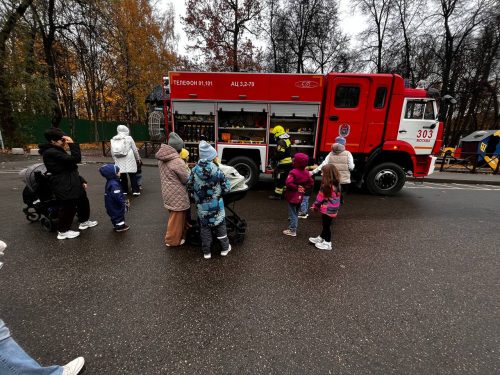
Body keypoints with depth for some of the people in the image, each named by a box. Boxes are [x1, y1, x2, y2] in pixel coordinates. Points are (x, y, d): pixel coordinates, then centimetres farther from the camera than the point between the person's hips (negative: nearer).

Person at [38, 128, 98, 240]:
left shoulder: (57, 150, 16)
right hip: (63, 186, -10)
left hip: (71, 183, 10)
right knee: (68, 208, 0)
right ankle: (63, 231, 17)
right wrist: (73, 144, -17)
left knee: (83, 201, 21)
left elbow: (70, 168, 17)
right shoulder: (51, 152, -18)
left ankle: (84, 221, 39)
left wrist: (81, 180, 15)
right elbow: (75, 159, -28)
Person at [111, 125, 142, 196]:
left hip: (119, 161, 3)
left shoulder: (113, 140, 5)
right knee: (133, 175, 3)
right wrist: (138, 159, 13)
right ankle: (135, 191, 3)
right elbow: (135, 150, 1)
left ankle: (124, 191, 18)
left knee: (122, 175, 11)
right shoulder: (129, 138, -4)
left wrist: (115, 159, 19)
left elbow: (112, 152, 7)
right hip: (129, 160, -3)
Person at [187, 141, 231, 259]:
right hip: (216, 204, -2)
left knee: (205, 227, 15)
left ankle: (206, 252, 25)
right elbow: (227, 188, -10)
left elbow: (190, 187, 0)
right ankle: (225, 248, 29)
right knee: (220, 225, 16)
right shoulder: (217, 171, -15)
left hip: (202, 205, 2)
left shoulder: (194, 170, -8)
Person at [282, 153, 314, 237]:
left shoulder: (293, 172, -20)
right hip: (300, 197, 7)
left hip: (292, 197, -7)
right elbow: (311, 183, 10)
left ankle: (292, 230, 11)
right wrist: (304, 187, 2)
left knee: (292, 214, 3)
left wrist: (296, 187, -18)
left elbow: (288, 183, -31)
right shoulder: (307, 173, 3)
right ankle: (293, 228, 30)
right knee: (296, 213, 20)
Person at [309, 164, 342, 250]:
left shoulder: (327, 185, -22)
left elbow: (320, 197, -16)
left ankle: (327, 243, 17)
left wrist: (315, 206, -2)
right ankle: (321, 238, 37)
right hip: (333, 209, 9)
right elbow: (338, 196, 12)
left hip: (327, 209, -9)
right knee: (326, 225, 21)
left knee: (326, 226, 5)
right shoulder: (337, 183, 3)